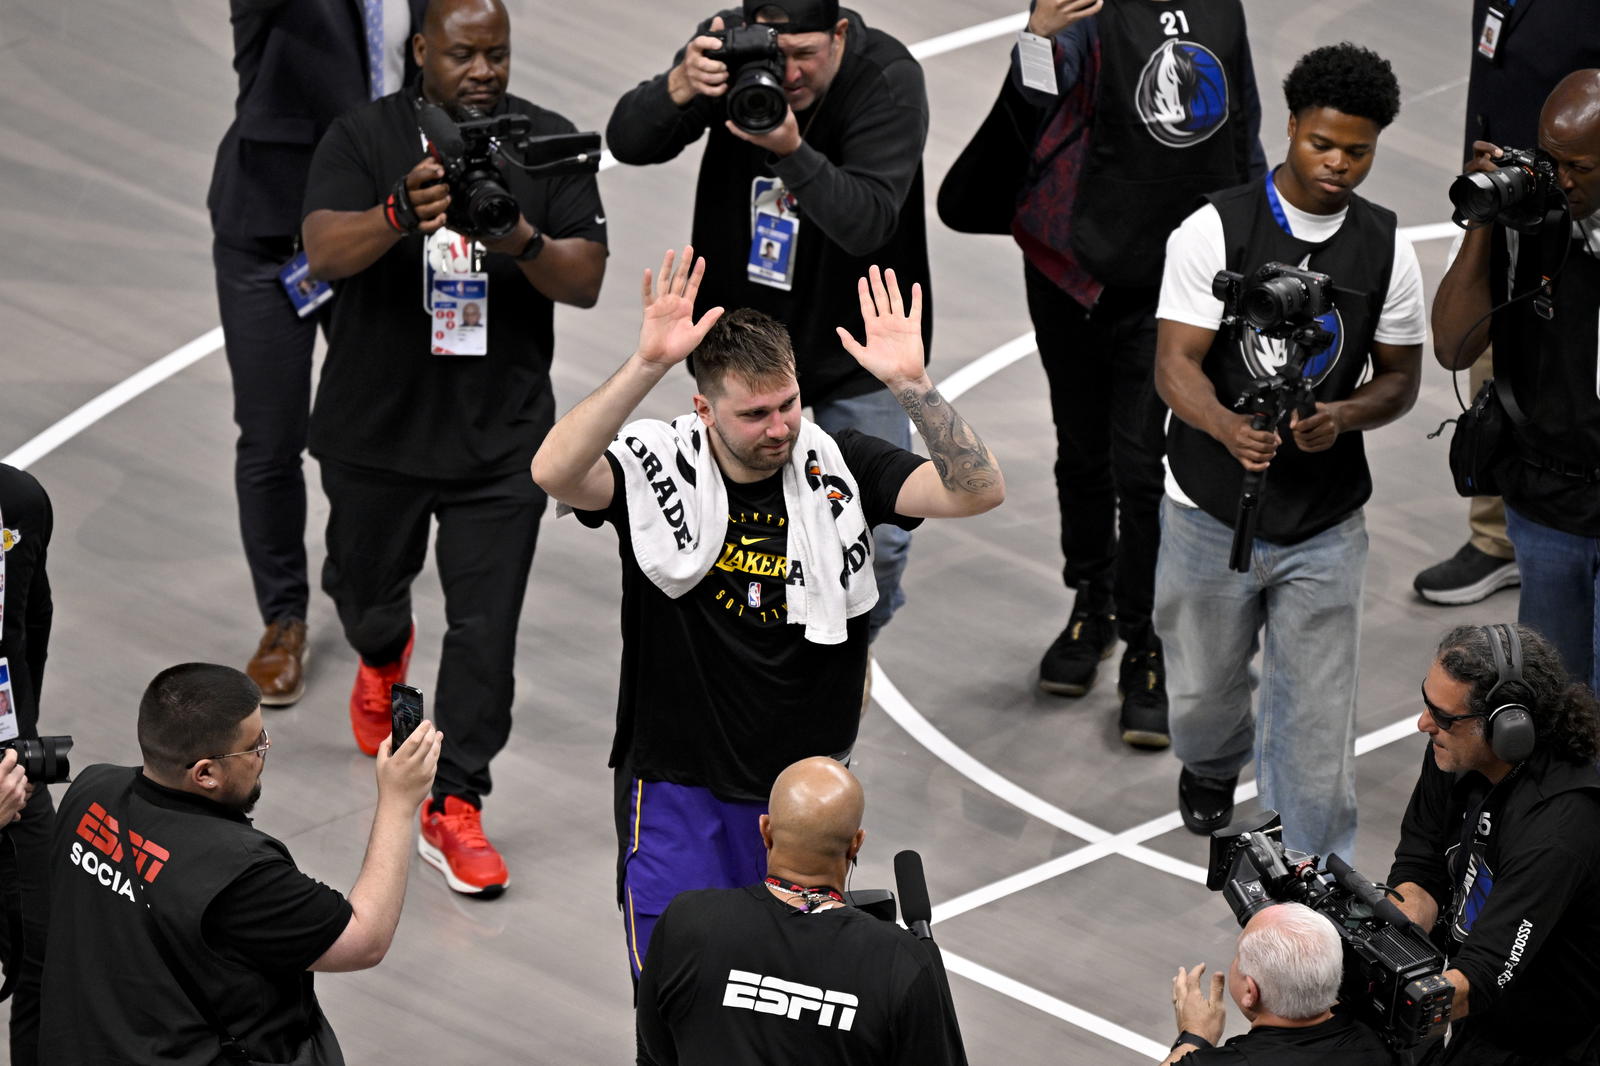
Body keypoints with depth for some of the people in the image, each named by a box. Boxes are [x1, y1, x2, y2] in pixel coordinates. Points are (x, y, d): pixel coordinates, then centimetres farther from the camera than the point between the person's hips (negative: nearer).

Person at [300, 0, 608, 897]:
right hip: (376, 427, 1)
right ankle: (384, 657, 58)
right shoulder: (366, 138, -7)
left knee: (486, 628, -6)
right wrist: (401, 218, -42)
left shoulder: (549, 145, -3)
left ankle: (455, 810, 1)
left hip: (500, 439, -1)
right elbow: (326, 251, -22)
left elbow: (587, 283, -9)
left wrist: (526, 243, -30)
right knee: (366, 584, 23)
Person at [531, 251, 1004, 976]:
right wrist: (646, 365, -40)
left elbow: (979, 490, -14)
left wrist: (911, 385, -28)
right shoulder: (659, 467, -11)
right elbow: (554, 474, -31)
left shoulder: (837, 467, -5)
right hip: (681, 792, -2)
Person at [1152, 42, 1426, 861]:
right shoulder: (1215, 230, -11)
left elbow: (1400, 376, 6)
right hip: (1211, 514, -1)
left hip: (1325, 523, 1)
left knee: (1317, 711, -2)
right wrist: (1230, 428, -37)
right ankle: (1211, 767, 53)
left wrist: (1342, 416, -17)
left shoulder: (1385, 248, -1)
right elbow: (1175, 363, -16)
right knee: (1203, 684, 18)